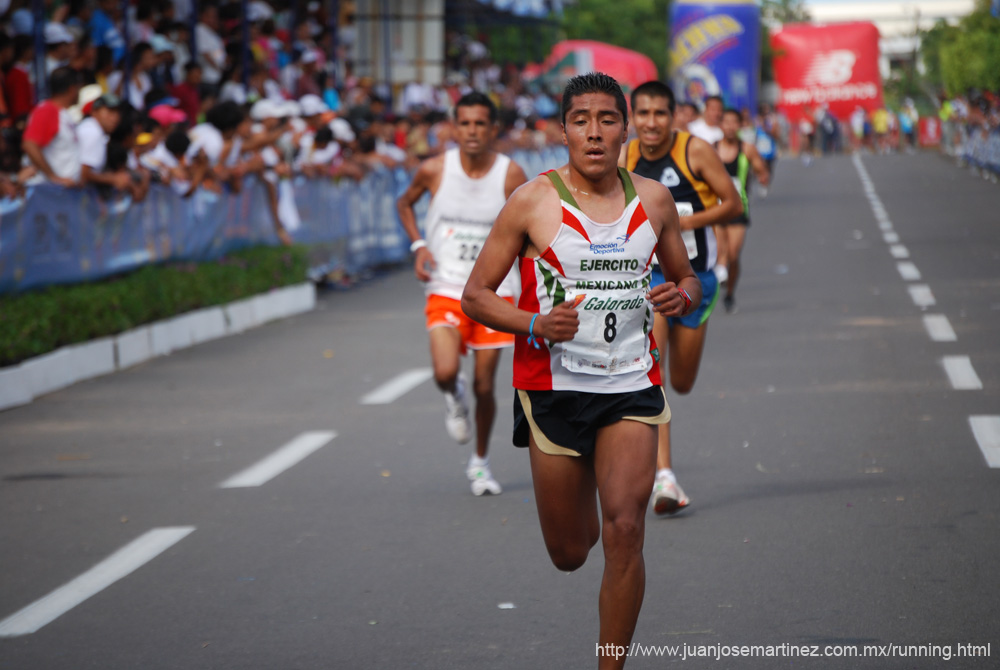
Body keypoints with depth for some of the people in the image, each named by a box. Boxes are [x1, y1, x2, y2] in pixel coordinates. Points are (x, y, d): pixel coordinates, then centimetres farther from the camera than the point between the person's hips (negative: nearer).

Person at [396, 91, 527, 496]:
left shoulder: (511, 175, -6)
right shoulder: (434, 170, -5)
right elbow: (405, 203, 15)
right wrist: (418, 246, 0)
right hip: (445, 291, 0)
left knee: (485, 387, 3)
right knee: (446, 372, -22)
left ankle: (480, 463, 27)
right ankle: (454, 398, 17)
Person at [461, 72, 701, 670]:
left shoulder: (654, 200, 4)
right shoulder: (532, 202, -5)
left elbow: (688, 279, 18)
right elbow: (476, 295, -1)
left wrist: (683, 295, -6)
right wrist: (537, 323, -19)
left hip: (631, 385, 1)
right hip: (554, 388, -1)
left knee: (624, 532, -15)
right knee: (568, 553, 9)